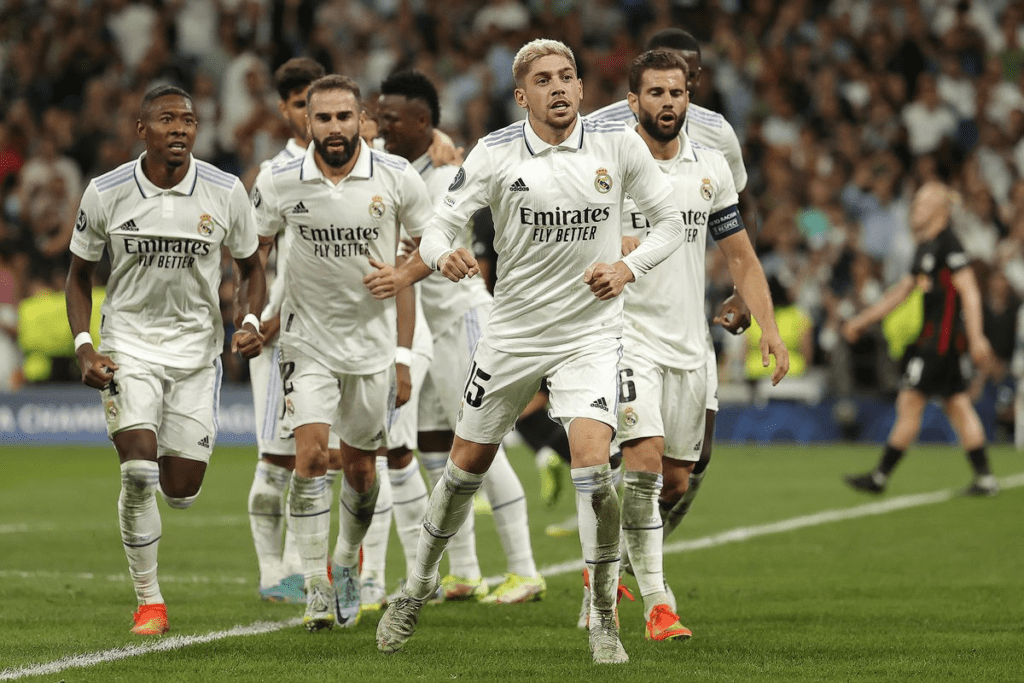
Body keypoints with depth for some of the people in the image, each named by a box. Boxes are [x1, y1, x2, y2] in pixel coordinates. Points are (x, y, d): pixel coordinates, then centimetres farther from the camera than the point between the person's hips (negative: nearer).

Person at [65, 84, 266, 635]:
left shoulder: (225, 193, -7)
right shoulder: (105, 193, -8)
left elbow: (252, 267, 8)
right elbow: (80, 275, 6)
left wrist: (250, 321, -11)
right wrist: (84, 346, -8)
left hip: (196, 349, 1)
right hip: (129, 346, -1)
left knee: (181, 494, 1)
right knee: (138, 472, -19)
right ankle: (148, 600, -3)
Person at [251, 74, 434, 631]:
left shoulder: (396, 177, -9)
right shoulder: (278, 182, -9)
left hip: (374, 338, 1)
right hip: (307, 338, -1)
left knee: (359, 466, 10)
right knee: (311, 455, -16)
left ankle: (346, 567, 36)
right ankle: (316, 589, -11)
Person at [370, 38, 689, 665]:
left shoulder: (617, 144, -7)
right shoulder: (495, 154, -8)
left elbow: (670, 222, 3)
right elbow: (442, 225, -7)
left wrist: (628, 268, -14)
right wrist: (444, 258, -30)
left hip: (591, 335, -1)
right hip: (513, 330, 1)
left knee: (592, 464, -19)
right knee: (468, 465, 11)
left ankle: (605, 619, -4)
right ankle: (420, 584, 35)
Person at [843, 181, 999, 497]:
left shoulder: (948, 244, -12)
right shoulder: (925, 247, 18)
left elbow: (969, 291, -17)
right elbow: (901, 291, 26)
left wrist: (976, 338, -22)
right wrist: (862, 320, 27)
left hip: (941, 338, -10)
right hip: (928, 338, 10)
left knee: (910, 403, -7)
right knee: (957, 406, 7)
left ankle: (880, 477, -4)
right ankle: (984, 478, 7)